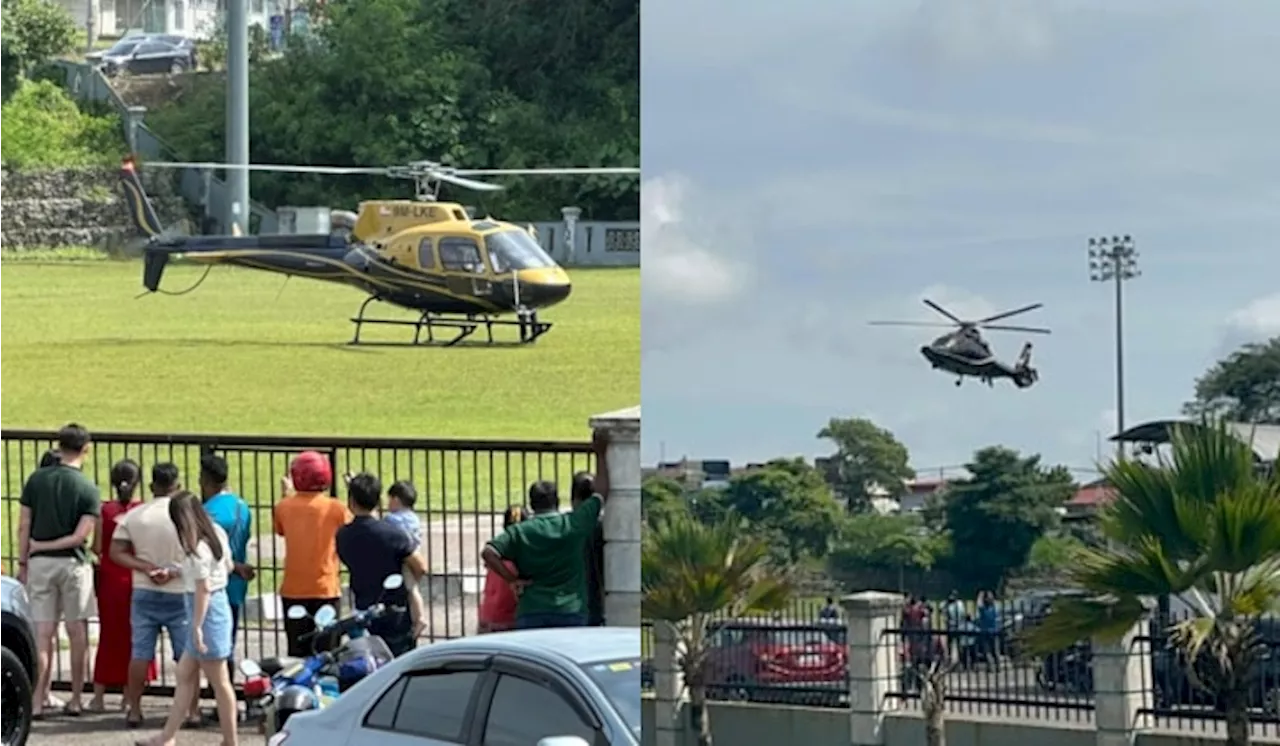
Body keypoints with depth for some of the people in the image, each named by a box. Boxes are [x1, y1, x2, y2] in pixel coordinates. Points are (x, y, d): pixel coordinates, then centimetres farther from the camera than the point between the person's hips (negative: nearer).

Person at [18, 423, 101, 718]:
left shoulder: (36, 480, -1)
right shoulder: (88, 489, -7)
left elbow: (23, 526, -1)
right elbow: (80, 536, -13)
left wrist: (23, 563, 6)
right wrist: (45, 546, -3)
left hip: (39, 563, 2)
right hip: (73, 563, -2)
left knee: (43, 634, 3)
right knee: (77, 632, 7)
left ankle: (38, 700, 0)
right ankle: (75, 699, 10)